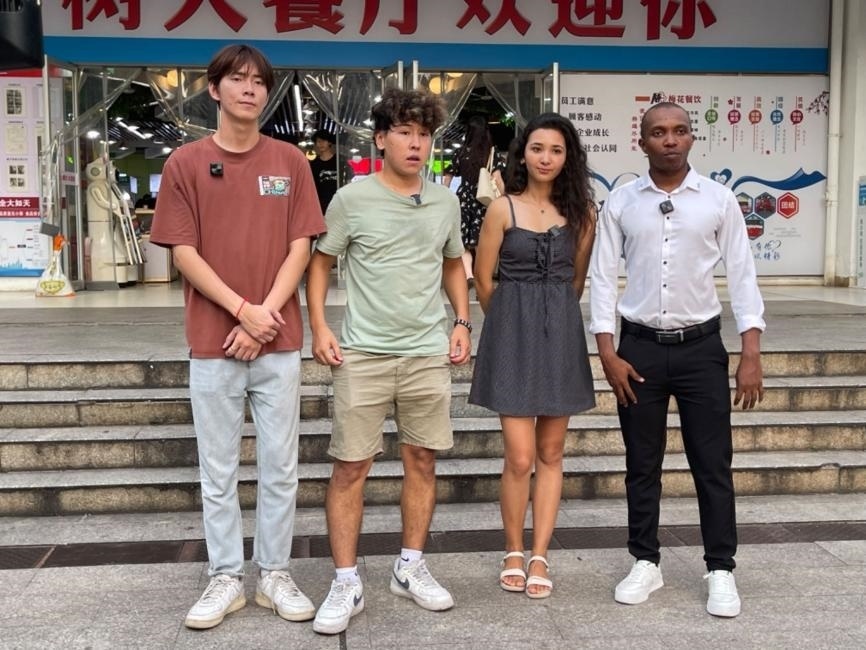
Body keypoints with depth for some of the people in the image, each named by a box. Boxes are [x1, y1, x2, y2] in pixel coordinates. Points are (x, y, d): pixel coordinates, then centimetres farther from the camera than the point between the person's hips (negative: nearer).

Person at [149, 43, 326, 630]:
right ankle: (226, 578, 21)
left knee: (280, 467, 8)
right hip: (212, 343, -1)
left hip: (280, 342, 1)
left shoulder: (290, 161, 6)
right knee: (218, 470, 8)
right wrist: (243, 309, -12)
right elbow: (183, 253, -2)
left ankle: (275, 574, 21)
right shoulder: (185, 163, 2)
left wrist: (265, 314, -10)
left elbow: (300, 247, 1)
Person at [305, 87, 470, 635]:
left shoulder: (446, 202, 7)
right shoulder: (351, 200, -4)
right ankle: (347, 584, 12)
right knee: (351, 467, -1)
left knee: (423, 461, 10)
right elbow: (320, 263, 3)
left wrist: (463, 323, 9)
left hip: (429, 354, 4)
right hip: (364, 355, -3)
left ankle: (411, 568, 27)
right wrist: (319, 328, -6)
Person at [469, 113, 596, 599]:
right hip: (513, 333, -2)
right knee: (521, 458, -4)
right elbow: (484, 280, 2)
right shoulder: (503, 208, -3)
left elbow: (578, 277, 12)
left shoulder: (581, 210, 4)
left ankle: (539, 558, 19)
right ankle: (514, 553, 17)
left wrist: (554, 316, 13)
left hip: (562, 333, 3)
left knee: (551, 455, 8)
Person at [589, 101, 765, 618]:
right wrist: (607, 352, -6)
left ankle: (721, 570, 19)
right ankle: (646, 564, 25)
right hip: (640, 346, 1)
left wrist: (752, 353, -7)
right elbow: (603, 278, 1)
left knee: (712, 463, 5)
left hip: (701, 346, -1)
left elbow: (742, 275, -1)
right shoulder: (621, 203, 1)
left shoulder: (719, 200, 0)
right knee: (642, 464, 10)